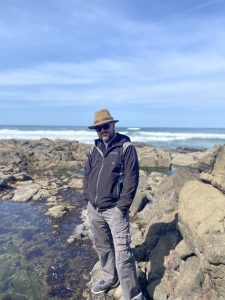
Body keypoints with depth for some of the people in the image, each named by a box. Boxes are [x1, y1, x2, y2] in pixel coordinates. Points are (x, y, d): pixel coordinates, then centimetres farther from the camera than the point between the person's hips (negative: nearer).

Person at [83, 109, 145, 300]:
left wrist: (122, 206, -15)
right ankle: (110, 279, 42)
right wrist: (87, 198, 5)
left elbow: (131, 179, -14)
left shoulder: (126, 147, -9)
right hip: (93, 209, 6)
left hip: (114, 210, -6)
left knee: (122, 253, -5)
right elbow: (87, 174, 14)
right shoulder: (95, 149, 9)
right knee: (102, 247, 20)